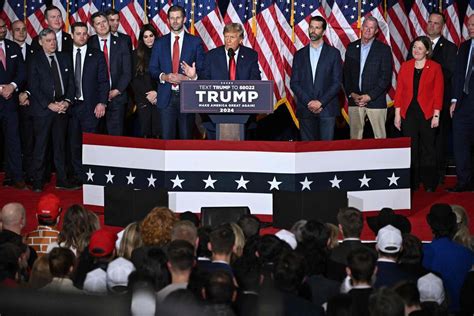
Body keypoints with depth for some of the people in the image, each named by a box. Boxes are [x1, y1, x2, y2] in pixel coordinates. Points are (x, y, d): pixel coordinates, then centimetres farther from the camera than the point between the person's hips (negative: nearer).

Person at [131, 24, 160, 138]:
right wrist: (147, 94, -5)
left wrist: (156, 93, -9)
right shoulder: (136, 54, 7)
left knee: (158, 132, -6)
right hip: (142, 98, 1)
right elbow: (134, 79, 5)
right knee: (145, 132, -2)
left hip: (159, 98, -1)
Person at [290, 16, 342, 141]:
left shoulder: (333, 53, 5)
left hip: (327, 108, -2)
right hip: (305, 109, 2)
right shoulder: (299, 55, 11)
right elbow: (294, 83, 6)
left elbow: (337, 82, -1)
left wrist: (320, 102, -11)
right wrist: (308, 102, -8)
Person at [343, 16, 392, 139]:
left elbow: (386, 77, -5)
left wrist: (369, 96, -11)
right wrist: (351, 94, -3)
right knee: (355, 136, 1)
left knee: (380, 137, -3)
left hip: (375, 100, -3)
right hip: (354, 99, 3)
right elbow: (346, 74, 11)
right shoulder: (351, 48, 12)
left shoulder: (384, 49, 1)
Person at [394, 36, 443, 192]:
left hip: (427, 113, -2)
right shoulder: (405, 66, 7)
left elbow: (438, 93, -2)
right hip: (408, 113, 2)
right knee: (410, 148, 4)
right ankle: (412, 183, 12)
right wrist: (397, 114, 2)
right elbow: (399, 91, 7)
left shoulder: (435, 67, -1)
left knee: (428, 148, 4)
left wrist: (436, 115, -7)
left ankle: (429, 184, 13)